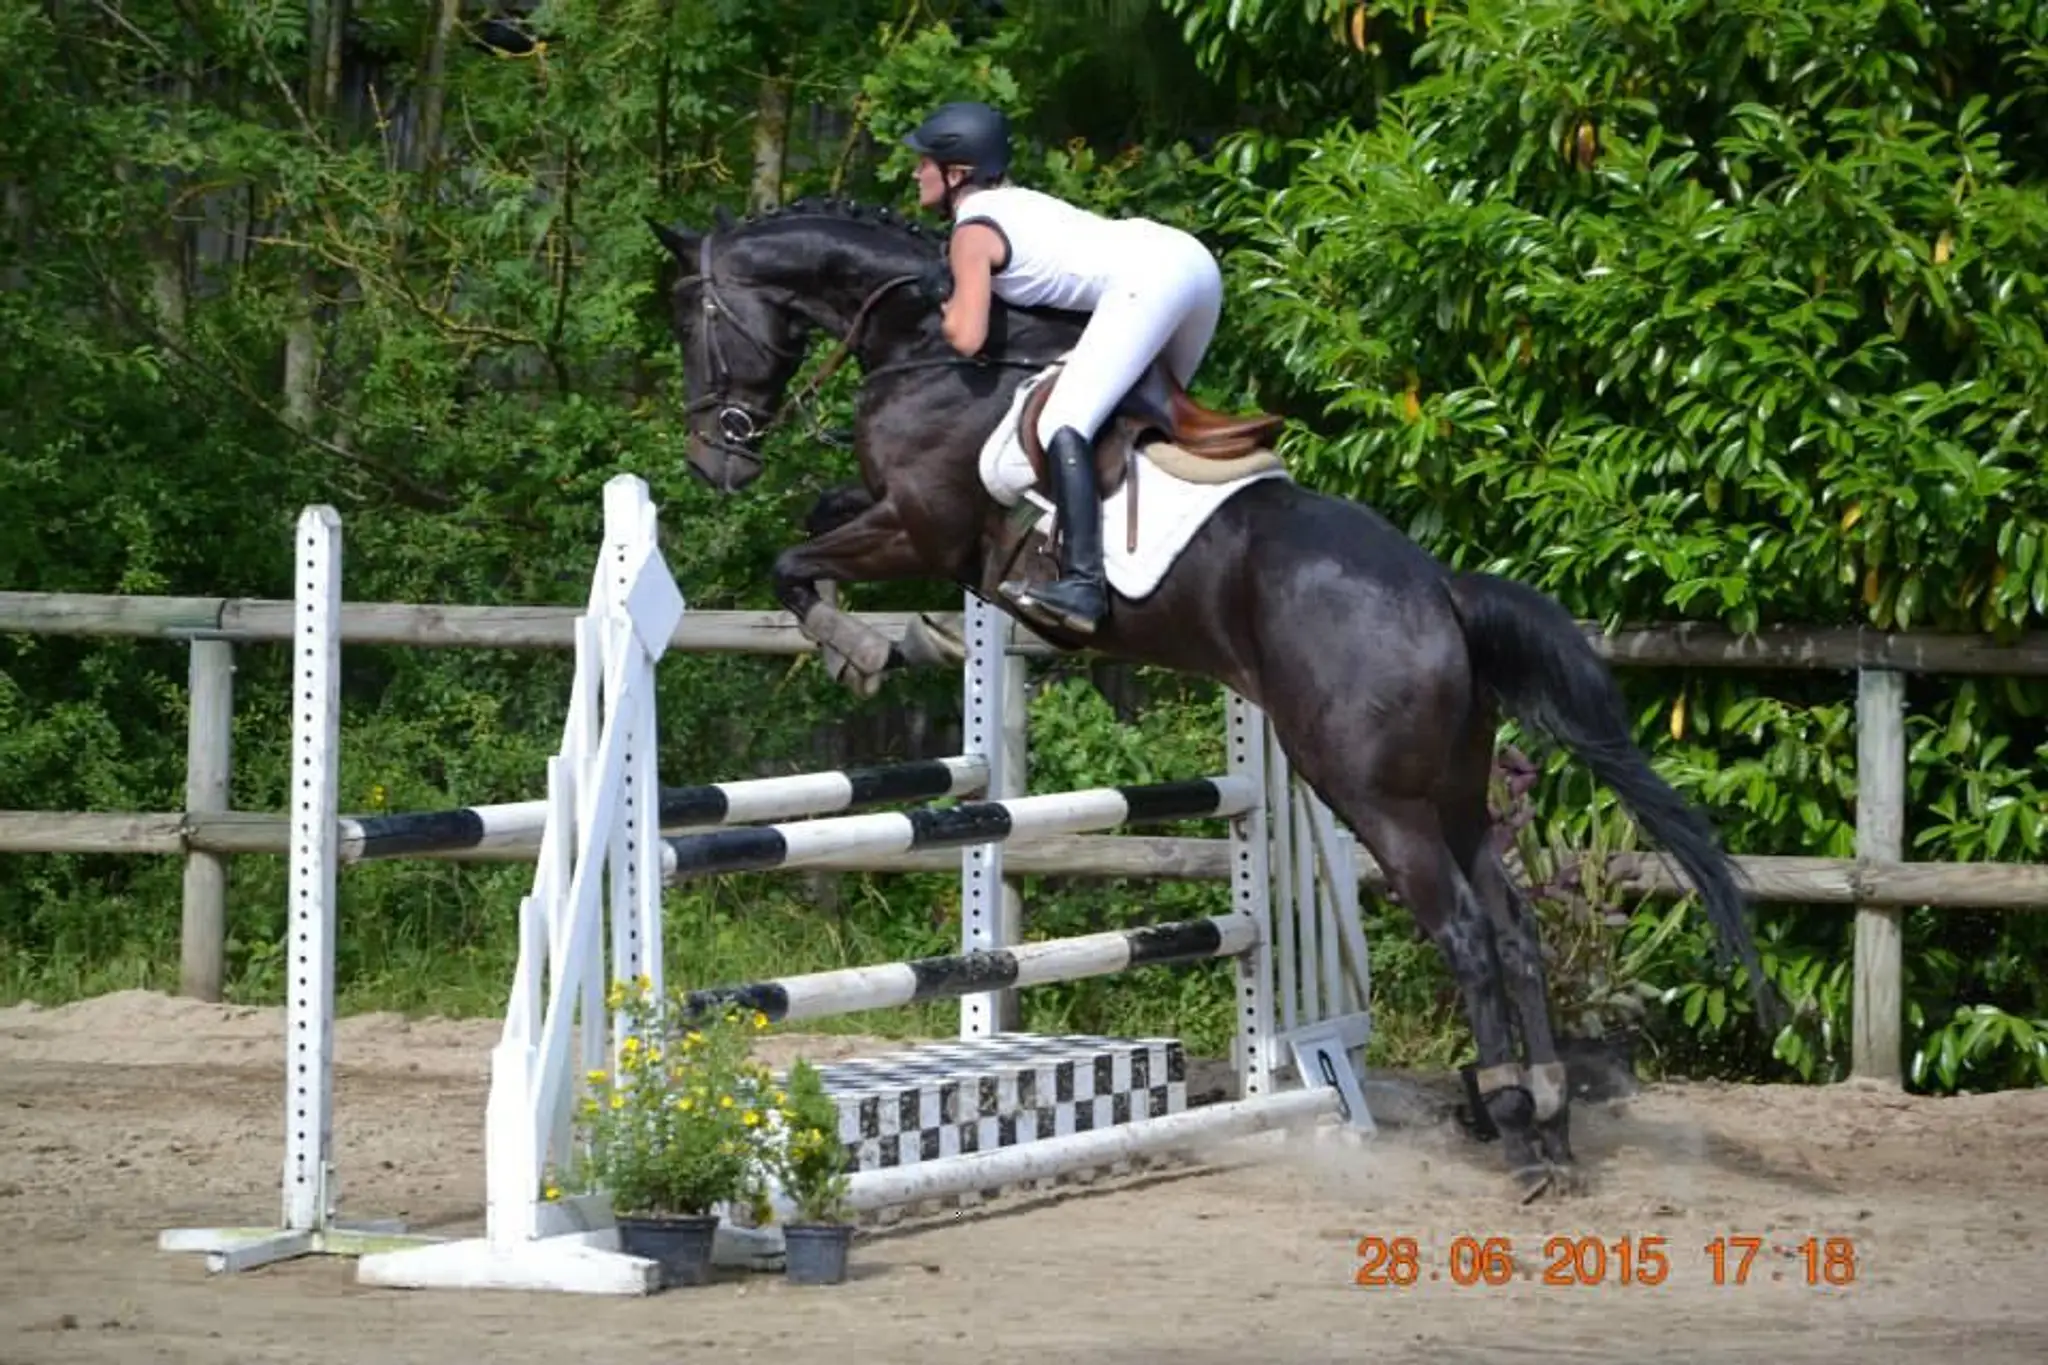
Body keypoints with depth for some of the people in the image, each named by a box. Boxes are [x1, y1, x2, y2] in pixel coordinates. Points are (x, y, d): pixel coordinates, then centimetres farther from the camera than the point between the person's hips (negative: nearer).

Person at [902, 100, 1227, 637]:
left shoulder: (972, 233, 1)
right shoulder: (1016, 200, 26)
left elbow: (968, 338, -9)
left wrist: (949, 313, 13)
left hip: (1147, 280, -10)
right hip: (1195, 260, 10)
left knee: (1063, 425, -16)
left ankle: (1084, 583, -30)